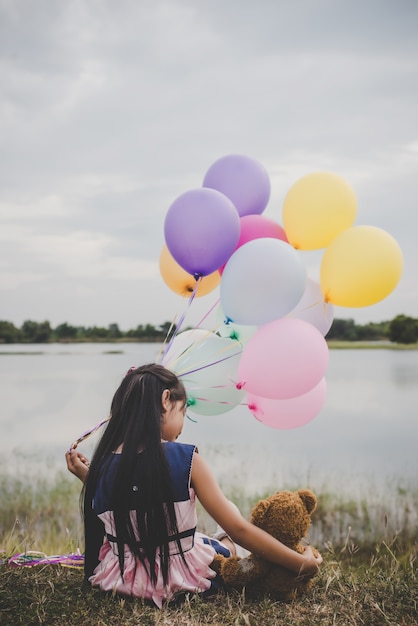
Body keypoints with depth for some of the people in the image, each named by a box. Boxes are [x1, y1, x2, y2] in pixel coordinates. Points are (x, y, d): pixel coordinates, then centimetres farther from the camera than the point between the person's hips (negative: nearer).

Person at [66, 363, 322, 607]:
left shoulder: (101, 466, -12)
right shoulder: (186, 459, -20)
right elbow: (239, 529, -19)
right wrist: (301, 563, -10)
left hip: (118, 578, 4)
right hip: (179, 580, -3)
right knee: (227, 544, 30)